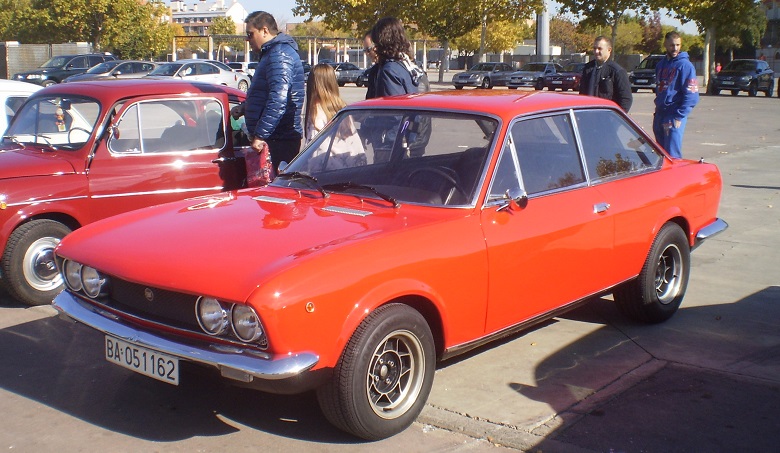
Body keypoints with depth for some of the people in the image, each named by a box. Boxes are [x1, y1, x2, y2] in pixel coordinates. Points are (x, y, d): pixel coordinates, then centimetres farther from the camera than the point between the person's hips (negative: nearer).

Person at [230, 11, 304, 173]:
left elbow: (278, 100, -26)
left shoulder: (280, 54, -16)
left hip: (280, 139, -11)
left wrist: (260, 135, -26)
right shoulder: (272, 53, 20)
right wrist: (244, 107, 15)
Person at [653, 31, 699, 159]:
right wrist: (657, 112, 17)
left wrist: (678, 117, -18)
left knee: (672, 155, -7)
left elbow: (692, 96, -13)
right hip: (659, 115, 7)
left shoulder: (685, 65, -8)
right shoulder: (661, 64, 15)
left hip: (674, 117, -7)